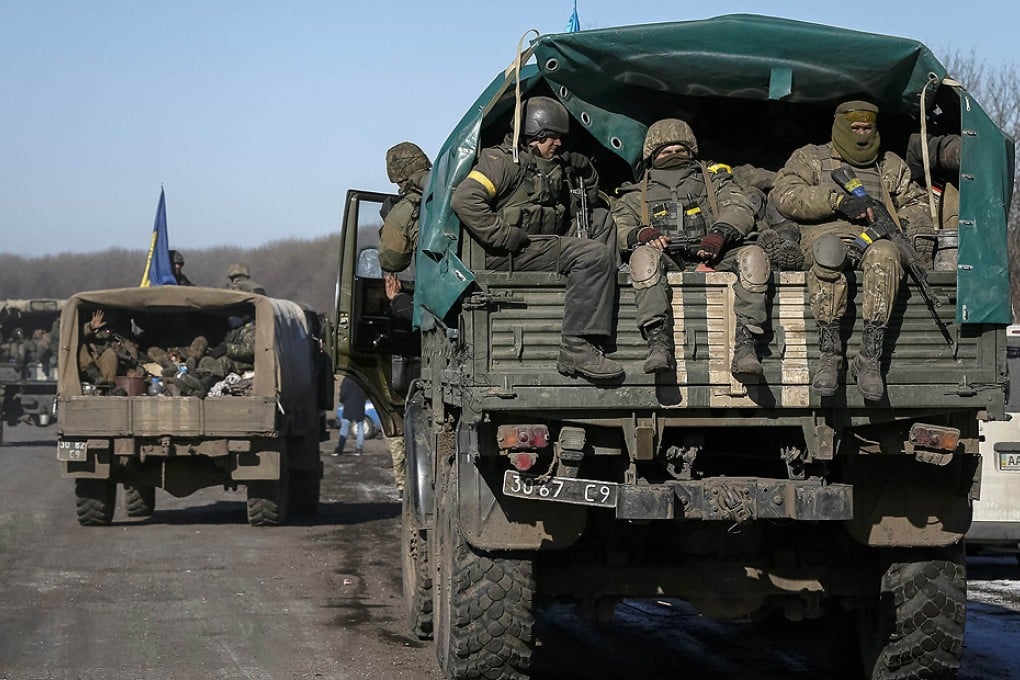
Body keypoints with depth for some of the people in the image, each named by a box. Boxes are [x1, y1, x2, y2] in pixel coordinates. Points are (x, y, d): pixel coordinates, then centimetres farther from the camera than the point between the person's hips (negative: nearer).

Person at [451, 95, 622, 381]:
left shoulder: (556, 168, 26)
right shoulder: (503, 160, -1)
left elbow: (589, 199, 41)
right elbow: (464, 200, -16)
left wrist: (585, 173, 19)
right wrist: (506, 236, -19)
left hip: (549, 247, 9)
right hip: (508, 256, -9)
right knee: (595, 254, -23)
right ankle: (576, 349, -30)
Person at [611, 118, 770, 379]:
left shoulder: (713, 178, 28)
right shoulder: (637, 193, 28)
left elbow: (741, 209, 11)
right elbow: (618, 226, 11)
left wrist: (720, 233, -11)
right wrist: (641, 234, -13)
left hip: (710, 257, 1)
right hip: (667, 258, -1)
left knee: (753, 255, -29)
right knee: (643, 255, -35)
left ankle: (745, 343, -37)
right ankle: (658, 343, -45)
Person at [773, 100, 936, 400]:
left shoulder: (890, 165, 29)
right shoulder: (811, 158, 18)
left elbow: (914, 201, 32)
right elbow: (785, 194, 2)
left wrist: (913, 225, 7)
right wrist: (839, 201, -9)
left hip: (875, 240, 2)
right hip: (828, 236, -2)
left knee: (884, 254, -38)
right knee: (828, 251, -42)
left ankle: (870, 357, -40)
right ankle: (829, 353, -39)